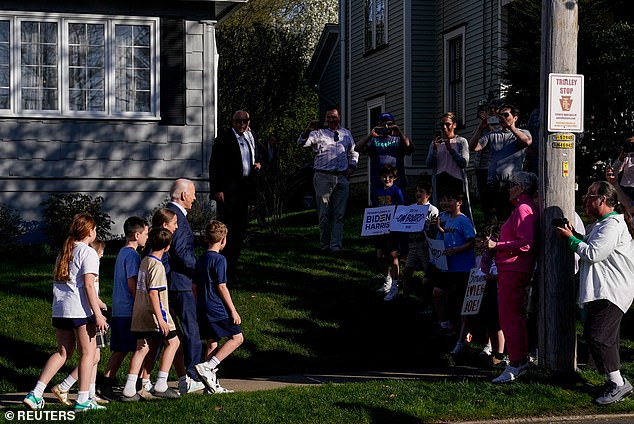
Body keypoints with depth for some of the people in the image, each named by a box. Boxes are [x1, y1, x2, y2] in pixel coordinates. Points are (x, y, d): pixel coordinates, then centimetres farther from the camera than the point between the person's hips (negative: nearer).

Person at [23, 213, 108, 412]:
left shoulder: (63, 252, 17)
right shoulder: (88, 253, -7)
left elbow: (56, 280, 18)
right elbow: (88, 286, -15)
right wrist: (98, 314, -16)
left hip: (59, 309, 8)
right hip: (80, 310, -8)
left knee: (63, 352, 14)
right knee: (88, 352, 4)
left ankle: (35, 394, 5)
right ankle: (83, 400, 5)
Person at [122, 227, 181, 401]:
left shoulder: (144, 261, 13)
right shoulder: (157, 266, -14)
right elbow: (153, 293, -21)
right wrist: (160, 319, -22)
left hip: (140, 315, 8)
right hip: (153, 315, -8)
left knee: (142, 348, 7)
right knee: (173, 342, 6)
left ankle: (129, 389, 1)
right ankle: (160, 385, 2)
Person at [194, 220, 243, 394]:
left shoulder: (200, 259, 13)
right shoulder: (218, 259, -11)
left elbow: (196, 286, 16)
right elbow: (221, 287, -14)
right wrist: (233, 311, -9)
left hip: (202, 309, 9)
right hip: (217, 309, -9)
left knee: (212, 343, 12)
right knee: (237, 337, -3)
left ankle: (212, 384, 11)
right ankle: (208, 367, -14)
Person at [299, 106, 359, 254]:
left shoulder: (346, 134, 16)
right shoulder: (319, 133, 4)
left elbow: (353, 152, 27)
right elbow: (302, 143, -9)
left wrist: (352, 167, 11)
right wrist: (308, 130, -26)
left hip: (342, 178, 3)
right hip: (323, 177, -3)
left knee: (339, 214, -2)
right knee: (324, 213, 1)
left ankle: (336, 246, -3)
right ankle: (324, 246, 8)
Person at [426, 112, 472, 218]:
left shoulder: (461, 141, 7)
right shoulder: (435, 143, 16)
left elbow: (464, 163, -6)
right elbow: (429, 164, 7)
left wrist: (450, 149, -11)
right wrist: (435, 149, -7)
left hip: (457, 179, -3)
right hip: (440, 181, 3)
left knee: (463, 210, -6)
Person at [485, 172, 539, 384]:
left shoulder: (522, 209, -15)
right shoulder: (528, 208, 18)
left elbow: (525, 244, -23)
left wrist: (497, 245, -23)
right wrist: (496, 245, 21)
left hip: (512, 270, -11)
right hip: (517, 270, 11)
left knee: (509, 316, -9)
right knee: (517, 315, 17)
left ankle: (515, 366, -9)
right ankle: (522, 361, 25)